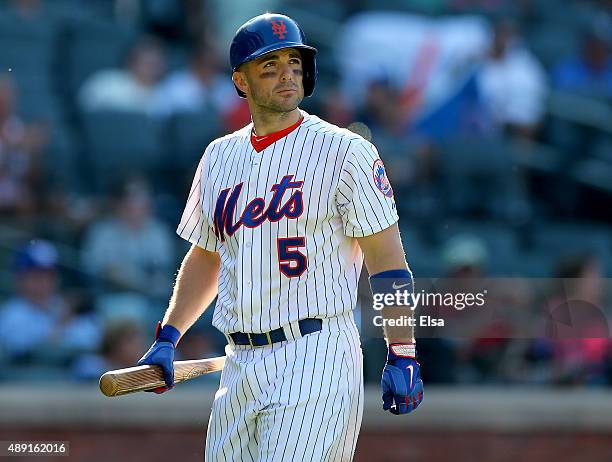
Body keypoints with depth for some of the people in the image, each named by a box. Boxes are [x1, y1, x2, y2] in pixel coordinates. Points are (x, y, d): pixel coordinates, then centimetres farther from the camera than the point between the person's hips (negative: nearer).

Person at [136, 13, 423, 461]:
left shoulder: (345, 151, -4)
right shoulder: (219, 157, 14)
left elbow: (387, 257, -6)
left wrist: (402, 356, -13)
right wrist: (167, 338, 14)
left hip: (316, 359, -6)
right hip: (241, 365, 6)